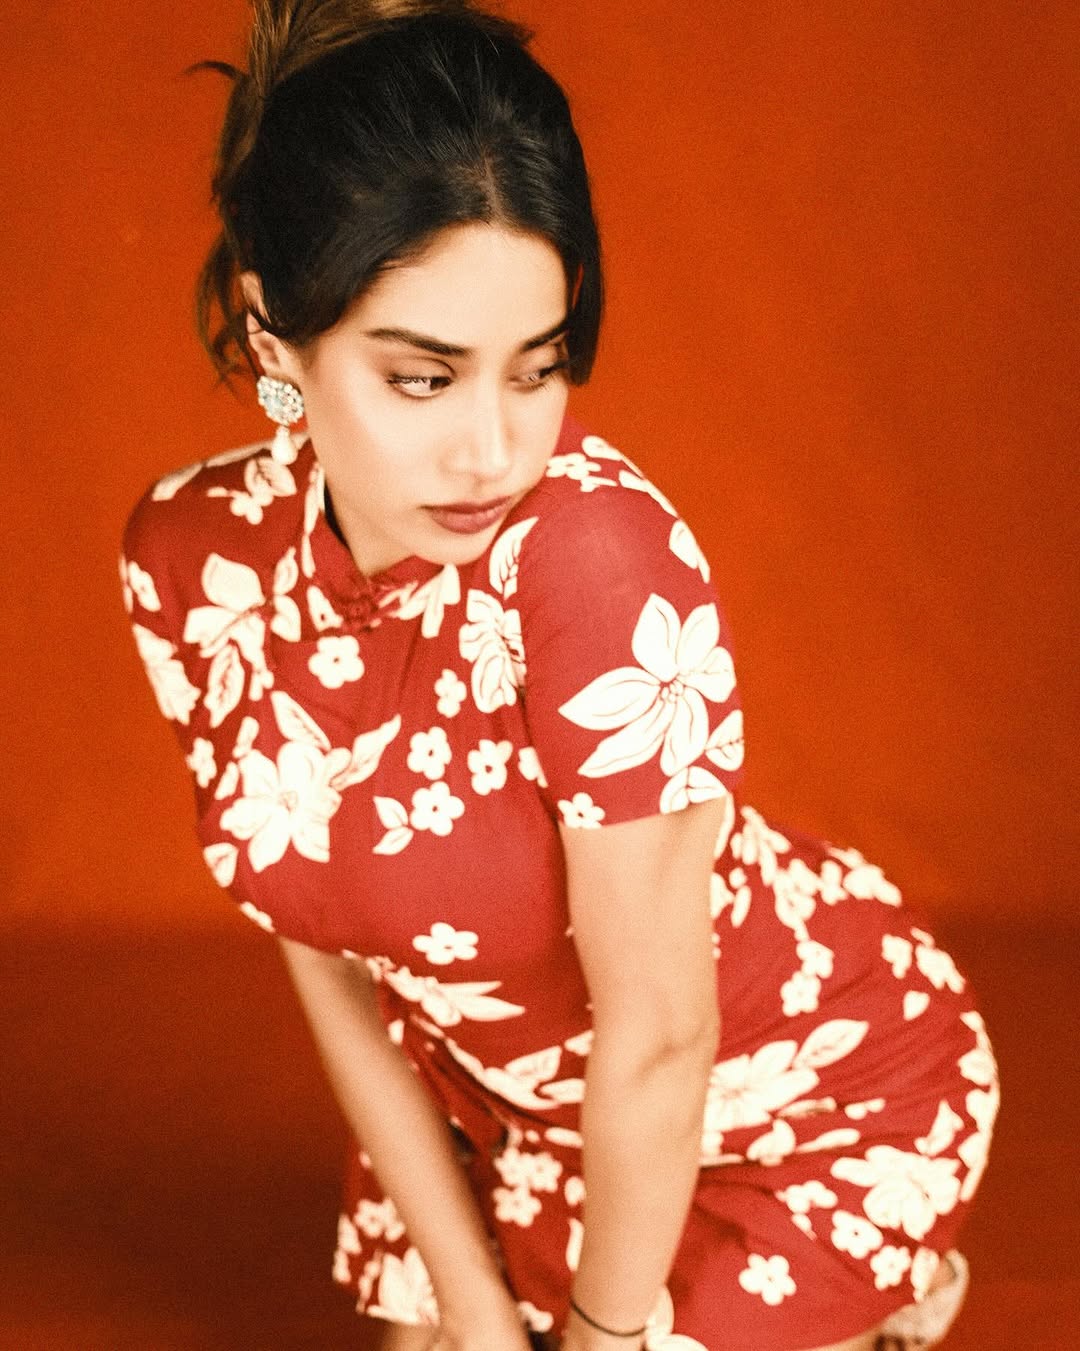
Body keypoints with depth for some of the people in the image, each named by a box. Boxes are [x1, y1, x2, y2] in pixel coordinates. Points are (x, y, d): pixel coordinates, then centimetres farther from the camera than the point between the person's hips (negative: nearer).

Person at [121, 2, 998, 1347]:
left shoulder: (592, 546, -36)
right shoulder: (190, 559, -17)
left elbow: (657, 1038, -26)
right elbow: (329, 964, -9)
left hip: (805, 1082, -5)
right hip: (495, 1089, 5)